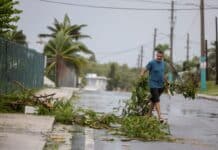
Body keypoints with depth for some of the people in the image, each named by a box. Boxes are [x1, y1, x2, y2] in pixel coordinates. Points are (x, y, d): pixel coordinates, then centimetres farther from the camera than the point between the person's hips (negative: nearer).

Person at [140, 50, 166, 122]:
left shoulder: (163, 63, 11)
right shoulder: (151, 63, -8)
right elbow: (144, 70, -9)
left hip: (160, 85, 6)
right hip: (153, 85, -6)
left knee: (153, 100, 15)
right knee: (157, 100, -13)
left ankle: (149, 114, 26)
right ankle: (159, 116, -17)